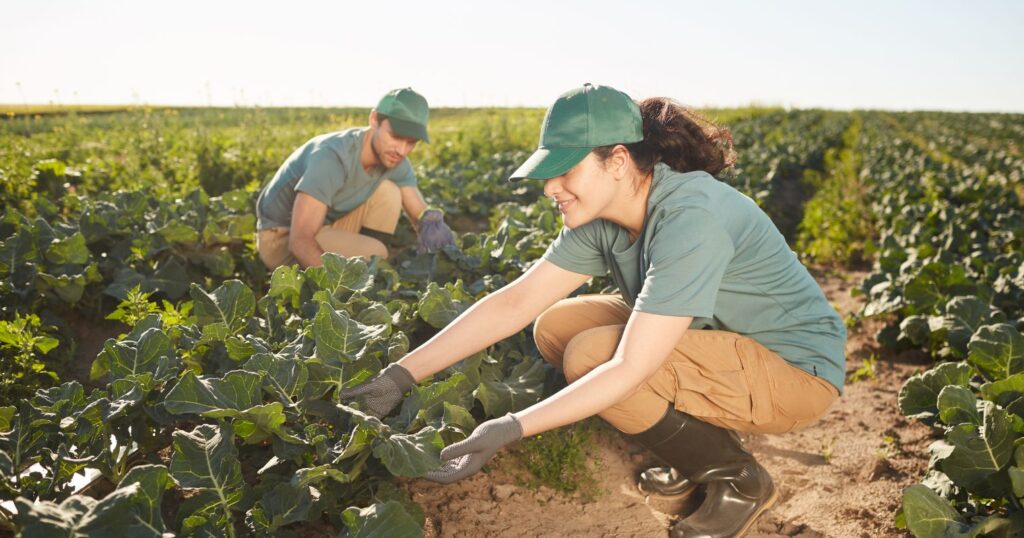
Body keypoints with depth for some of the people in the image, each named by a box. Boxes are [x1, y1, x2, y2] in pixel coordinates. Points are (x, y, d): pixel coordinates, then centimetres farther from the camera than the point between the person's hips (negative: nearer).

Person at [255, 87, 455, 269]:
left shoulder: (394, 160, -11)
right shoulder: (332, 156, -32)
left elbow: (420, 212, -5)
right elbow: (300, 241, -37)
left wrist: (432, 223, -30)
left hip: (326, 226, 7)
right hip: (282, 239, -7)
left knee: (388, 192, -11)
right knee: (375, 254, -27)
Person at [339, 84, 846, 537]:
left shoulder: (690, 221, -31)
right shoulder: (601, 217, -7)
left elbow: (628, 369, -34)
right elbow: (514, 302, -9)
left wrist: (511, 428, -34)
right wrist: (403, 374, -12)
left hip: (796, 369, -8)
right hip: (724, 335, 8)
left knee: (591, 355, -26)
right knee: (555, 326, -3)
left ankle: (737, 476, -4)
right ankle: (700, 446, 8)